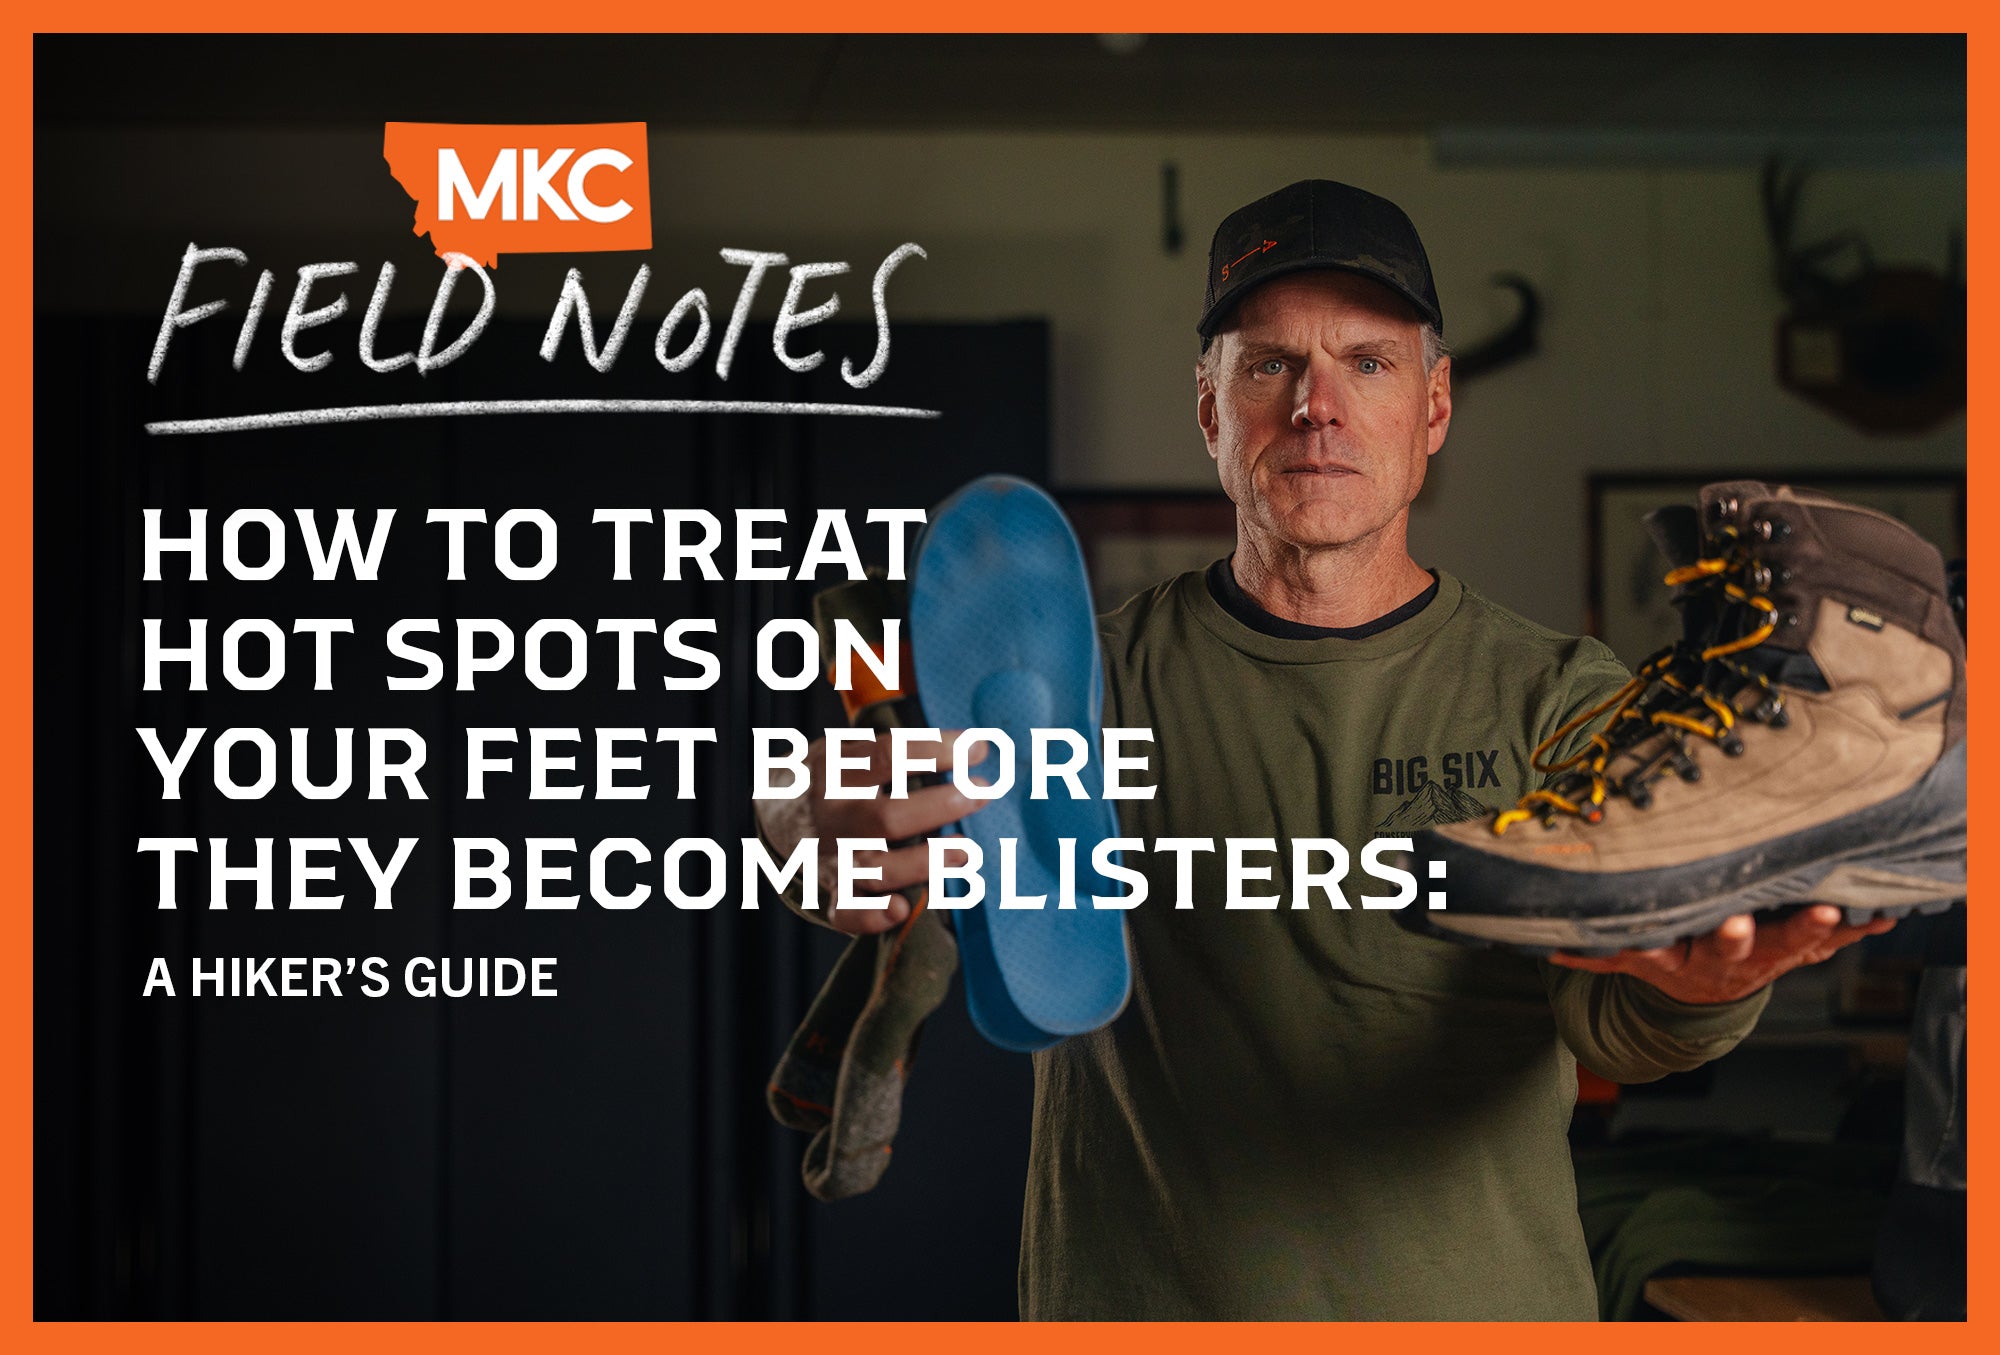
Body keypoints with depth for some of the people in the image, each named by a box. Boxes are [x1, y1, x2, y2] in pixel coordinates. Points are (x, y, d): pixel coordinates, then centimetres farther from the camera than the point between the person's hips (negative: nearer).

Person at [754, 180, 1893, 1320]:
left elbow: (1603, 1019, -18)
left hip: (1485, 1306, 0)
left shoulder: (1561, 699, -3)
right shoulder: (1094, 678, -2)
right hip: (1139, 1305, 0)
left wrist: (1695, 988, -41)